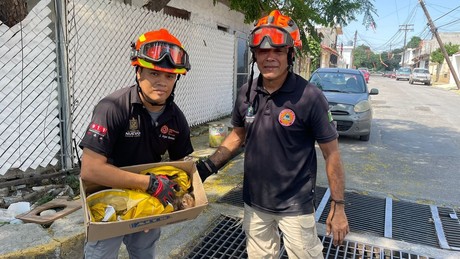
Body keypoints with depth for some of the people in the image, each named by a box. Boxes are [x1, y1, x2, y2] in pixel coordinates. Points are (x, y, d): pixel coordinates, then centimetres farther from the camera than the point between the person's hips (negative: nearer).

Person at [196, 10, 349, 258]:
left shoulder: (309, 97, -18)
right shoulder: (246, 93, -4)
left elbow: (331, 153, -11)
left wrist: (338, 206, -10)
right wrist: (210, 165, -2)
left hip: (295, 206, -4)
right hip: (254, 203, 5)